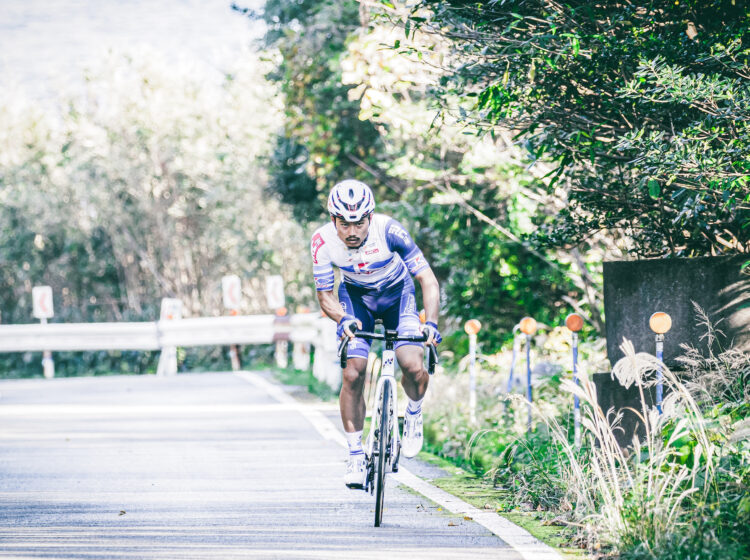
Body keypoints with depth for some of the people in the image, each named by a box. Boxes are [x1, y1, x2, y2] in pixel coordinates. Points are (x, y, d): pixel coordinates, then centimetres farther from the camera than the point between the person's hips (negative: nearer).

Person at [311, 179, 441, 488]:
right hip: (356, 297, 1)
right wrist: (343, 320, -37)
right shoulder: (323, 241, -27)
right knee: (352, 374, -15)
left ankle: (414, 412, 12)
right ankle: (356, 455, 2)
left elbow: (428, 280, -28)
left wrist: (430, 322, -43)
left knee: (414, 367, -22)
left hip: (397, 293, -1)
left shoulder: (389, 230, -32)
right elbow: (325, 295, -16)